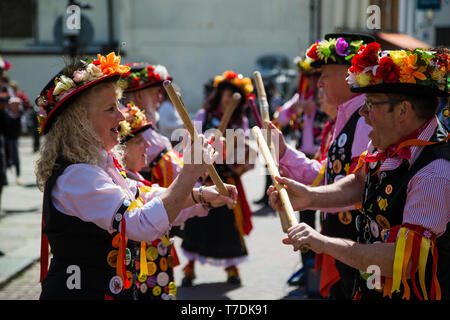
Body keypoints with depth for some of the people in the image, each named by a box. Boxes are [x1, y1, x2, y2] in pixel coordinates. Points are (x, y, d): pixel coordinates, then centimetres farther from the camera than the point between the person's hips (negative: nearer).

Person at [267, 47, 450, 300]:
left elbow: (406, 261, -33)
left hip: (410, 293, -7)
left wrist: (325, 243, -31)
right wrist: (311, 197, 0)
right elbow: (360, 183, 17)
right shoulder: (386, 142, -2)